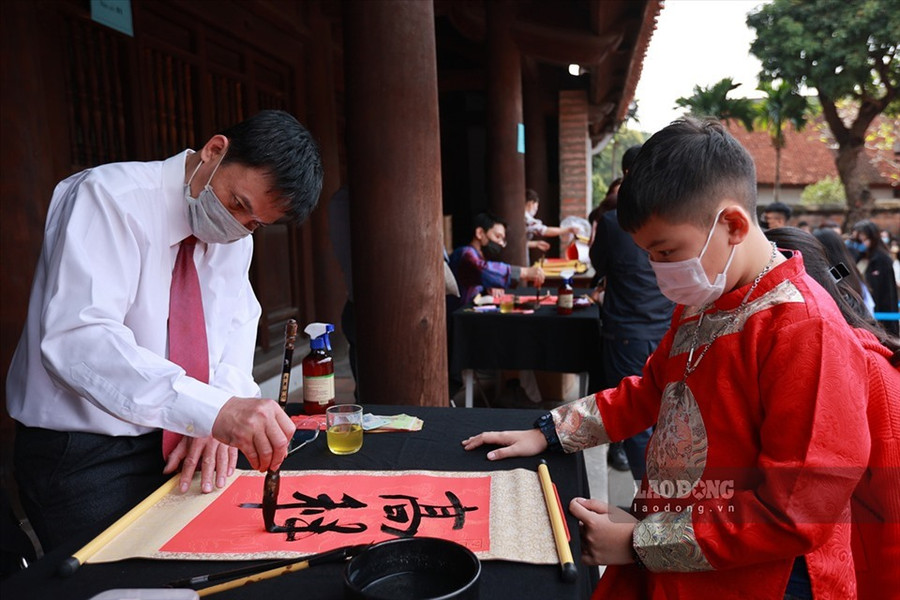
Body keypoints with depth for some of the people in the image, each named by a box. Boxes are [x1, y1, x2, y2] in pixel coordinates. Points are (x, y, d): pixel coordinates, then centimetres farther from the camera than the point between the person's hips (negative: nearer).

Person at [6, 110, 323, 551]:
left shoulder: (235, 232, 0)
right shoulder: (109, 198, -20)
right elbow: (77, 339, -32)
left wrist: (223, 416, -15)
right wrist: (214, 409, -43)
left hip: (181, 448, 6)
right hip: (83, 460, -5)